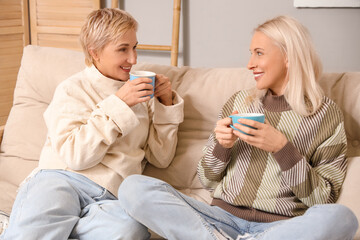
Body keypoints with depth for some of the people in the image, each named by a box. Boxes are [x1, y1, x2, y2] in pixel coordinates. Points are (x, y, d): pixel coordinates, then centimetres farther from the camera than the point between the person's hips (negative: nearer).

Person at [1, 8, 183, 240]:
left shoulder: (141, 92, 21)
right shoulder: (72, 89, 8)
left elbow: (161, 158, 18)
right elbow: (75, 156, -8)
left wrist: (166, 104, 8)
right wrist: (117, 104, -9)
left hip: (111, 195, 5)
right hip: (63, 178, -4)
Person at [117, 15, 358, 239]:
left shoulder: (326, 114, 3)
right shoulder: (239, 101, 12)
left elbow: (324, 199, -1)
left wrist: (282, 148, -13)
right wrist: (221, 145, -6)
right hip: (224, 216, 2)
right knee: (133, 187, -18)